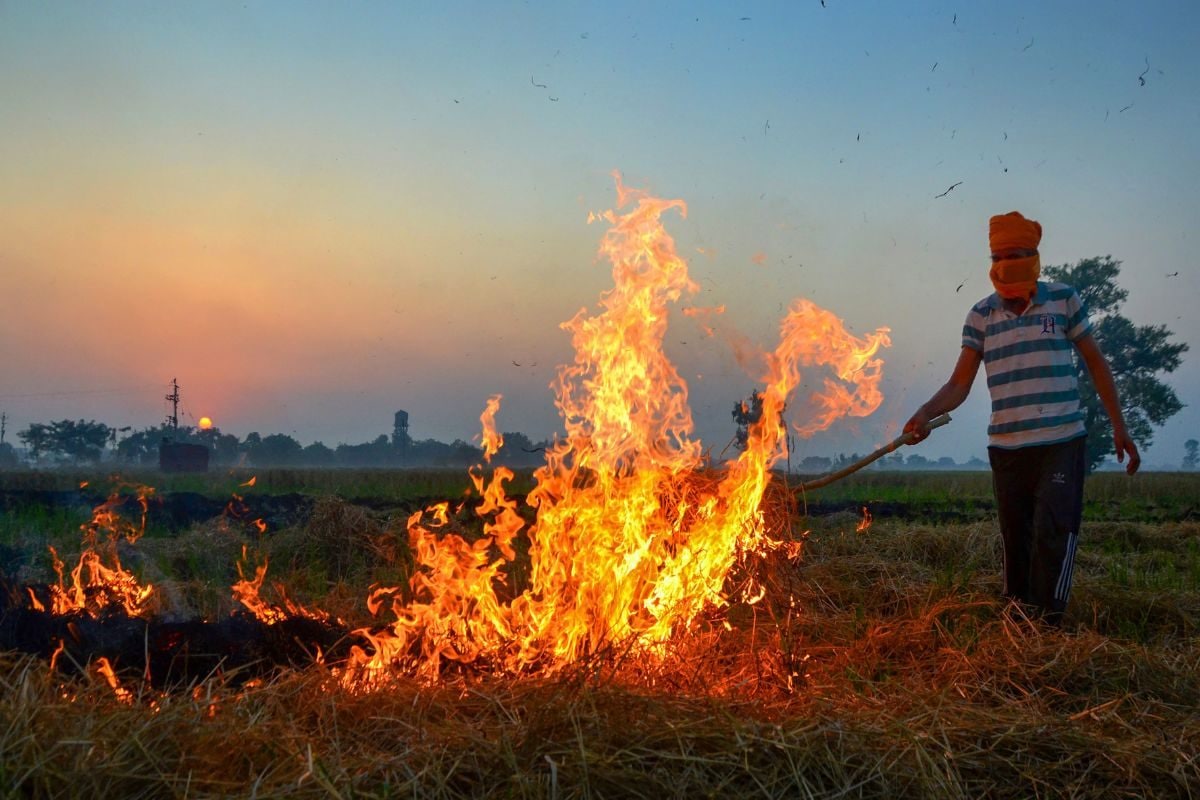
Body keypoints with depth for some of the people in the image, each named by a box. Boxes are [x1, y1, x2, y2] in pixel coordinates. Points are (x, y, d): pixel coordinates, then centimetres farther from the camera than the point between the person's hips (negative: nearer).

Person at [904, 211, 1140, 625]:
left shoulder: (1063, 300, 2)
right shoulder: (981, 315, 5)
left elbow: (1096, 363, 9)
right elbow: (960, 383, 0)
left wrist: (1118, 425, 7)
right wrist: (925, 413, -18)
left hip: (1062, 441, -2)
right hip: (1006, 447, 2)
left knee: (1054, 535, -14)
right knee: (1016, 543, 8)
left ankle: (1048, 627, -10)